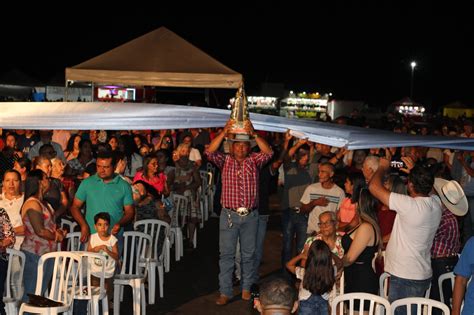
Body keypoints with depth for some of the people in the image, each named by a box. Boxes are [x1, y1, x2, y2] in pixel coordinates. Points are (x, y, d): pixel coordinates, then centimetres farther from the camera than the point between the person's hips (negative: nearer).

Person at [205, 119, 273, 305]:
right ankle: (225, 292, 9)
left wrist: (254, 134, -20)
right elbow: (210, 153, -13)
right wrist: (224, 132, -20)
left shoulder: (254, 161, 5)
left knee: (248, 254, 11)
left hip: (250, 215, 1)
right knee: (226, 254, 2)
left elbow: (268, 153, -12)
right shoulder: (225, 161, 4)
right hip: (229, 215, -1)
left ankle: (246, 288, 24)